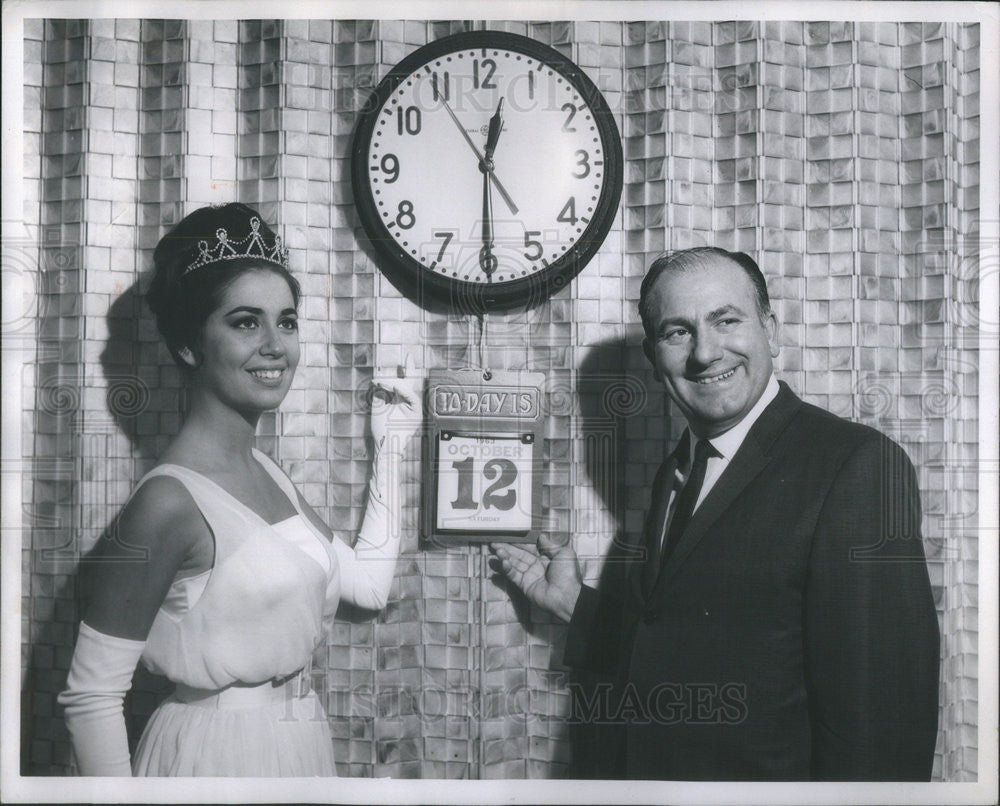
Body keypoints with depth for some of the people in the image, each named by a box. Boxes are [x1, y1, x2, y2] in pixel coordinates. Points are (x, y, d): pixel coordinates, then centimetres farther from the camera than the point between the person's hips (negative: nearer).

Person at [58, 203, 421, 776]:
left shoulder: (266, 473, 3)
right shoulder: (171, 500, -21)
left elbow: (368, 582, 9)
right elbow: (91, 695, -19)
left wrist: (392, 444, 11)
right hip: (217, 751, -8)